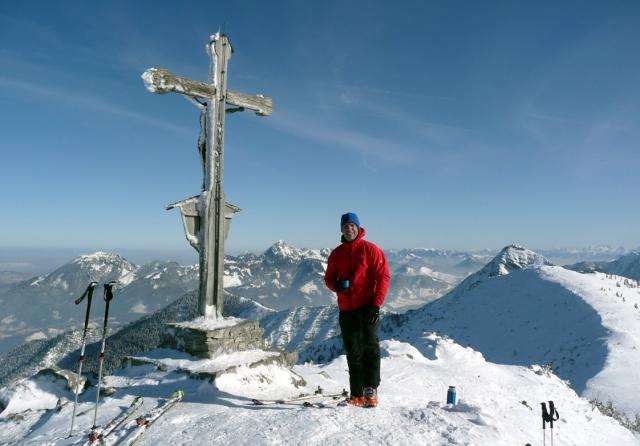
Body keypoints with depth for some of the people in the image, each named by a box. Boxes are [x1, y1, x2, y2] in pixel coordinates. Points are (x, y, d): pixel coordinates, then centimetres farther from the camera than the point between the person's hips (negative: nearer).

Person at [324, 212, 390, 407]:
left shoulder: (370, 250, -3)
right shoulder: (336, 254, 10)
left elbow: (383, 277, -7)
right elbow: (329, 277, 16)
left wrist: (376, 304, -15)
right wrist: (335, 285, -9)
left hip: (367, 308, -5)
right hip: (346, 310, 5)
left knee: (370, 347, -9)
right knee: (353, 353, 9)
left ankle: (371, 390, -2)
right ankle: (357, 395, 18)